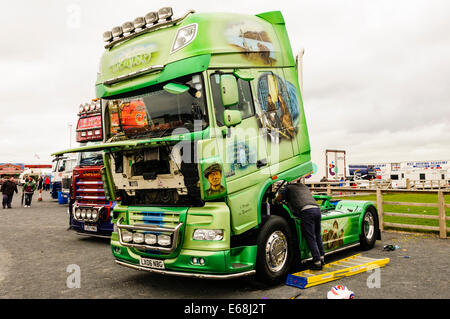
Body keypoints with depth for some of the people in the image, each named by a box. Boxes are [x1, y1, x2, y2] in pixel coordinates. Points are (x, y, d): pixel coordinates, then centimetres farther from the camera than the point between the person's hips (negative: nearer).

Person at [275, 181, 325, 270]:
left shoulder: (288, 187, 19)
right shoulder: (304, 186, 35)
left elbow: (277, 199, 17)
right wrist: (289, 202, 53)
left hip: (306, 211, -6)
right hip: (317, 209, 6)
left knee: (311, 239, -3)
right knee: (317, 236, 18)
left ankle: (317, 262, -4)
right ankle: (322, 258, 24)